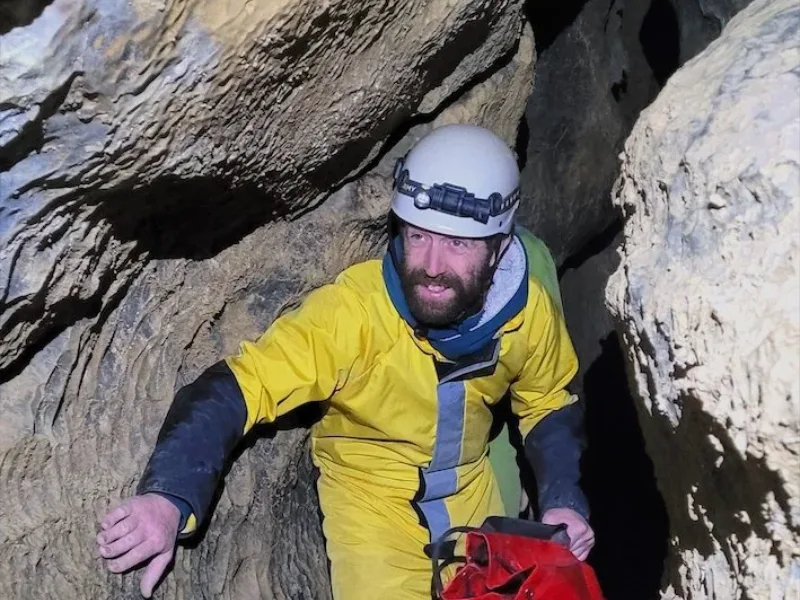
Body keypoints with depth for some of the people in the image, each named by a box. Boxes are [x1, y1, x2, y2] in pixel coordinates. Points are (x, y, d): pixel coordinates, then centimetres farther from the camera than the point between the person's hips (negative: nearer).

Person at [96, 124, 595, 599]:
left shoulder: (530, 311, -19)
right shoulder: (352, 311, -32)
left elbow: (550, 406, 1)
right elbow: (235, 391, -35)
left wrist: (563, 501, -10)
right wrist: (170, 497, -50)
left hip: (471, 489, 4)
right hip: (370, 494, -4)